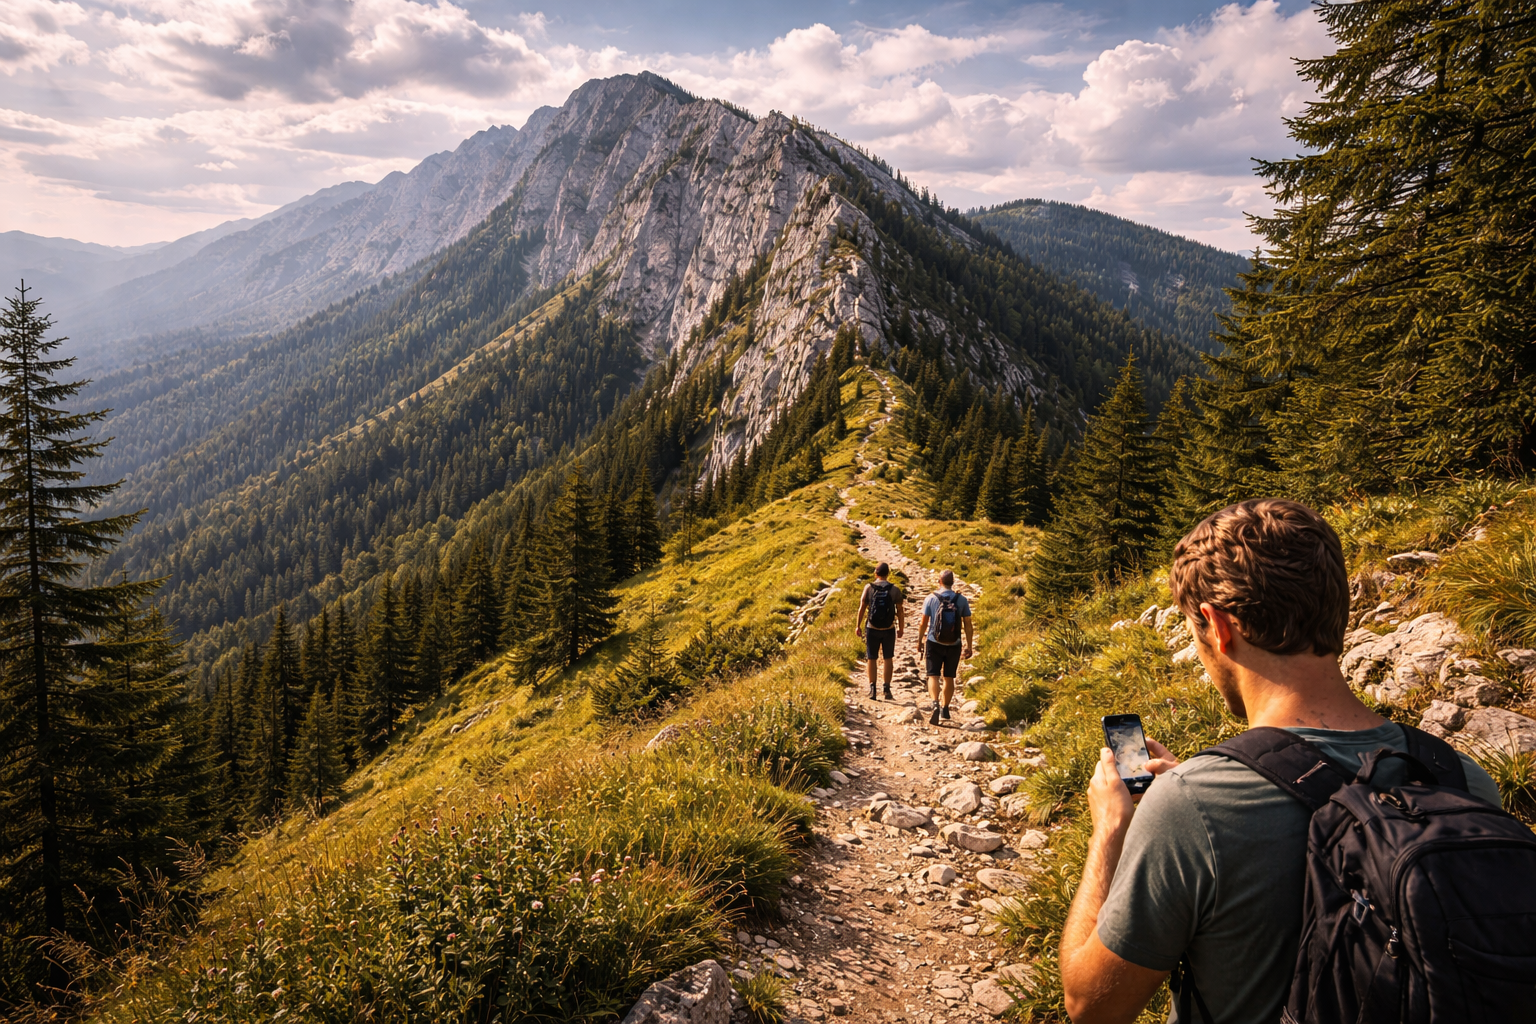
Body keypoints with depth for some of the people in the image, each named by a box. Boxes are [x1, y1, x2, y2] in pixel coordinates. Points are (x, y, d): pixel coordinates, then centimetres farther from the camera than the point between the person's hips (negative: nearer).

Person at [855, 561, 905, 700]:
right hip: (889, 630, 0)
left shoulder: (869, 588, -5)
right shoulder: (895, 589, -4)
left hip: (872, 629, 0)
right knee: (888, 658, 12)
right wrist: (901, 628, 8)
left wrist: (858, 626, 4)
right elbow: (900, 611, -2)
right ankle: (887, 689, 10)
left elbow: (862, 608, -5)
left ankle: (872, 689, 7)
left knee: (872, 659, 10)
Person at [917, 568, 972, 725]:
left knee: (933, 675, 1)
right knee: (949, 677, 14)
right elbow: (968, 625, -1)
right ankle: (945, 709, 23)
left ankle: (935, 704, -22)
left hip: (934, 644, -2)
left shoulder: (931, 598, -6)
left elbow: (923, 623, -3)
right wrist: (969, 646, 7)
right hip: (954, 646, 2)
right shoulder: (962, 600, -2)